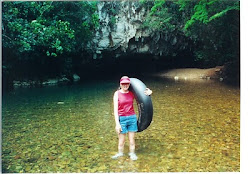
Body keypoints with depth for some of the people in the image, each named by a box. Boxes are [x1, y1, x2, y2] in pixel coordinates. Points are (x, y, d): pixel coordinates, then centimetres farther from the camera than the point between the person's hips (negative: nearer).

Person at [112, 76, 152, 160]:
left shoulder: (132, 93, 1)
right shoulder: (117, 94, -7)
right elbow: (115, 109, -9)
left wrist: (149, 93, -11)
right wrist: (117, 123, -13)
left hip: (132, 118, 2)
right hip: (122, 118, -2)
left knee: (132, 138, 10)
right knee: (121, 139, 7)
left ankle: (132, 153, 26)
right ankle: (120, 153, 26)